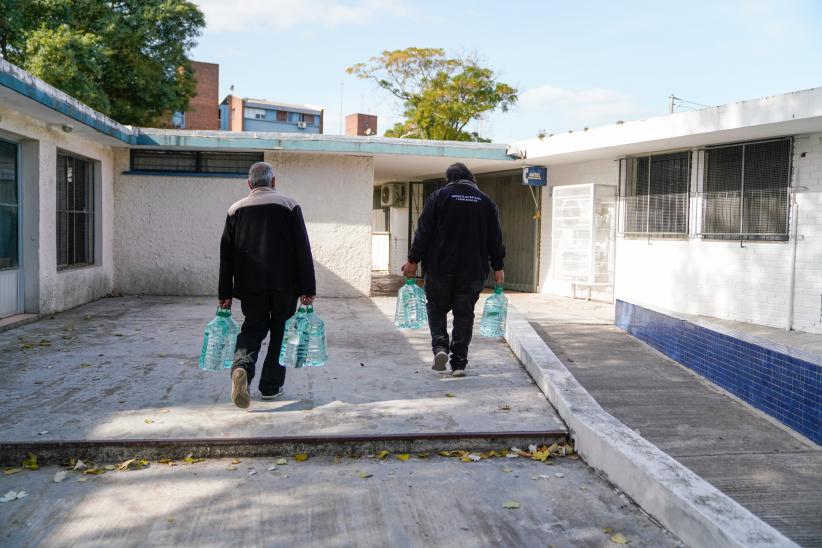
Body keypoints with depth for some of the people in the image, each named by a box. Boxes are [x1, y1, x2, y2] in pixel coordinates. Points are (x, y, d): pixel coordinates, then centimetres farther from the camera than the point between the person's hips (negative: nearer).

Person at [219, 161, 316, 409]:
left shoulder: (236, 209, 8)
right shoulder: (289, 205, 1)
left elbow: (226, 255, 6)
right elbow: (303, 250, -4)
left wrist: (225, 294, 8)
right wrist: (308, 288, -2)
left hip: (250, 284, 2)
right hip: (285, 284, -2)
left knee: (252, 328, 10)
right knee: (280, 333, 12)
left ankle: (242, 365, -19)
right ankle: (271, 386, 15)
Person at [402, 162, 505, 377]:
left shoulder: (438, 196, -2)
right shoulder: (486, 201, 7)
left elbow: (424, 232, -5)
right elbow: (495, 237, 9)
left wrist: (413, 260, 1)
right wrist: (498, 266, 16)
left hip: (440, 269, -2)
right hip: (473, 271, 2)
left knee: (436, 308, 14)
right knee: (464, 315, 7)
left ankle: (440, 346, -6)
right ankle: (459, 363, 7)